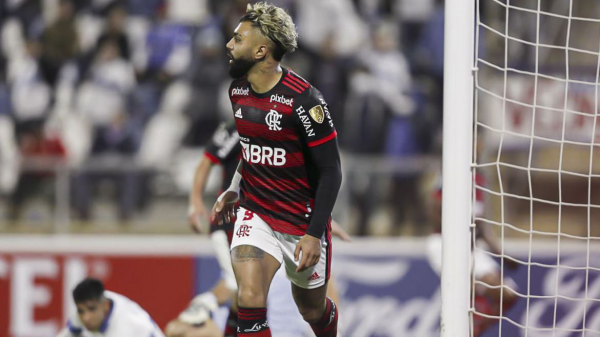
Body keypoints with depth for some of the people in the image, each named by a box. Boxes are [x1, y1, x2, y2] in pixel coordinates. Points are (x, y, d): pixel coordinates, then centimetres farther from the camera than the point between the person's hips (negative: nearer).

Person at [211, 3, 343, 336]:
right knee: (250, 301, -19)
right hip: (255, 214, 4)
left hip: (302, 220, -4)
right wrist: (235, 190, 17)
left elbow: (330, 172, -17)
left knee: (313, 310, 14)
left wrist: (314, 234, -20)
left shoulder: (304, 100, -21)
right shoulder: (238, 90, 0)